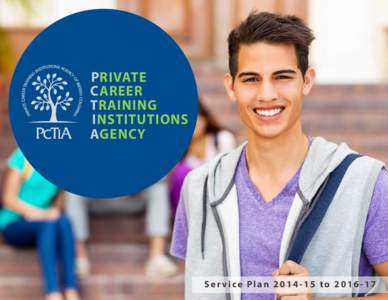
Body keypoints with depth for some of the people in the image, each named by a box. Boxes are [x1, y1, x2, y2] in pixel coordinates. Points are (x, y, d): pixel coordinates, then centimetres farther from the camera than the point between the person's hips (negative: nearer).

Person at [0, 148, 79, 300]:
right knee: (48, 224, -35)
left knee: (63, 221, -32)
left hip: (43, 222, 3)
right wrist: (42, 213, -19)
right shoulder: (22, 156, -11)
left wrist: (54, 211, -15)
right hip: (14, 225, -3)